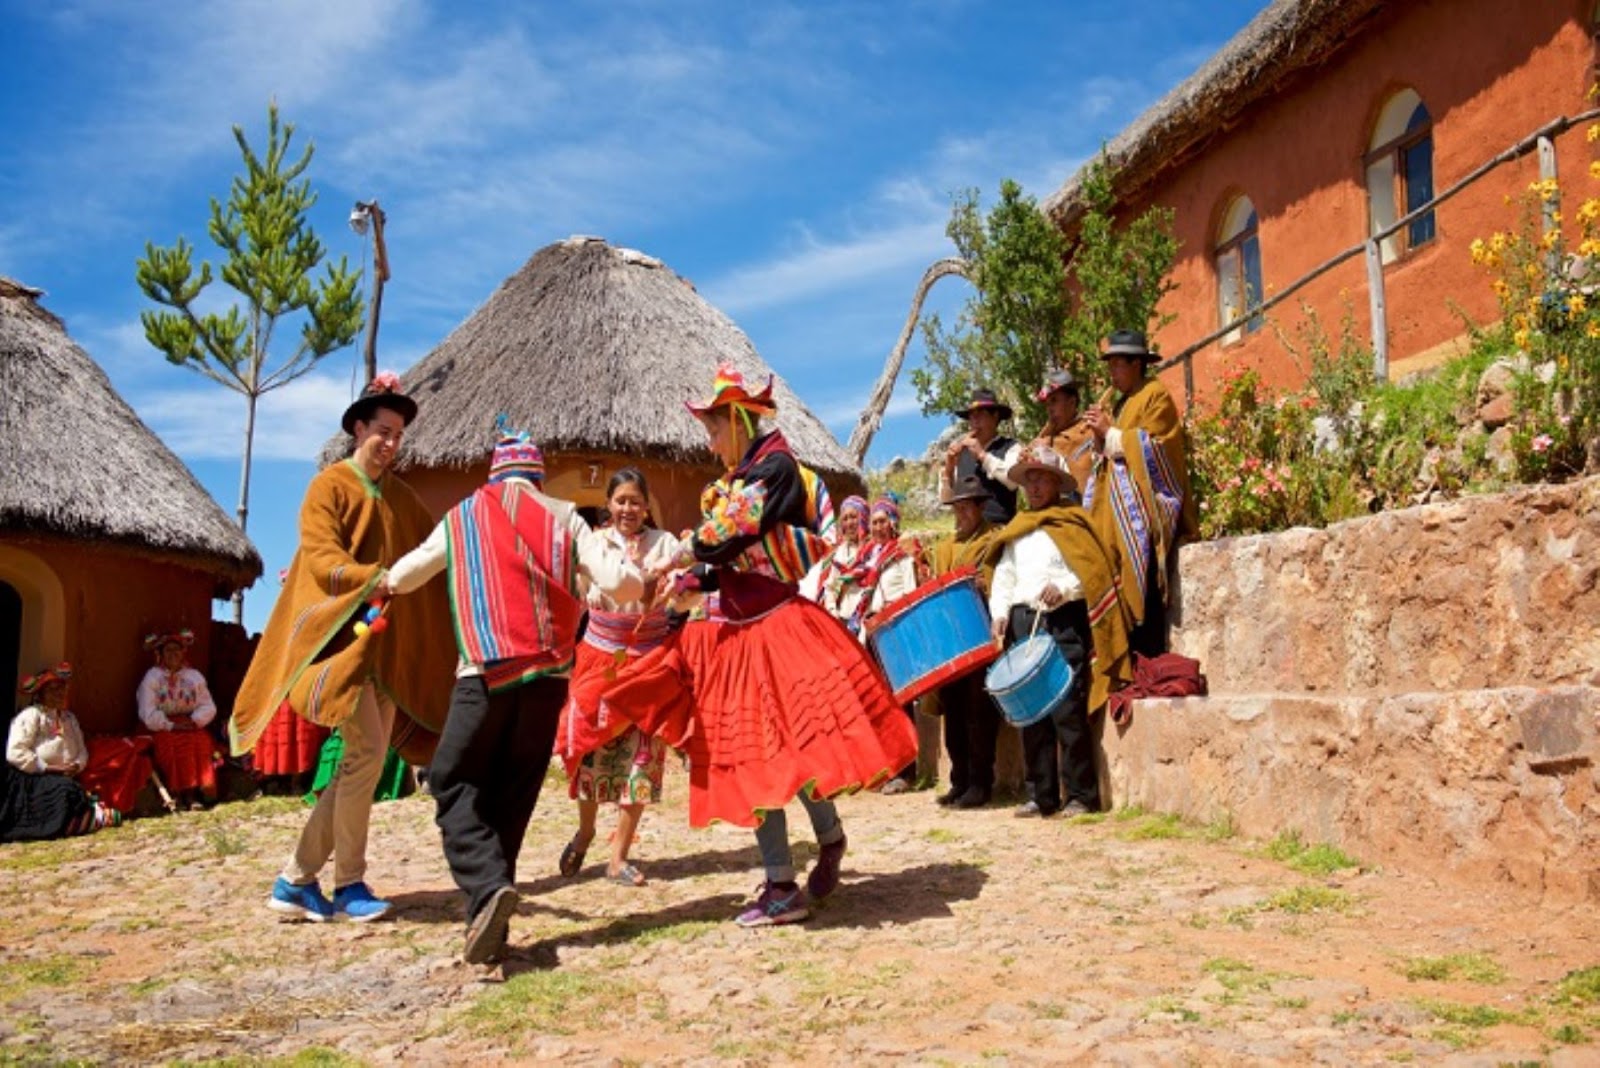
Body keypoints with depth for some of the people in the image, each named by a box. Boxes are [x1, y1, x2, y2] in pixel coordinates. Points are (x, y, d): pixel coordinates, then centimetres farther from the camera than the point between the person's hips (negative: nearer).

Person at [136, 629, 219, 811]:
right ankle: (187, 794, -29)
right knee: (181, 744, -32)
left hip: (193, 727, 3)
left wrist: (193, 720, -11)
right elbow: (149, 716, -7)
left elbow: (209, 707, 7)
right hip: (163, 730, -3)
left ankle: (205, 792, -29)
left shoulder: (195, 676, 14)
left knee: (203, 741, -28)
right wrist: (172, 725, -15)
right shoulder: (151, 678, 3)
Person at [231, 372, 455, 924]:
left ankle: (296, 880, 14)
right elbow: (322, 561, -16)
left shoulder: (401, 496, 15)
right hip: (340, 633, -7)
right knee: (368, 751, -14)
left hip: (385, 642, 7)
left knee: (363, 761, 6)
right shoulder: (330, 485, -4)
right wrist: (380, 578, -31)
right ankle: (349, 882, 1)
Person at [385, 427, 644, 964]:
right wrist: (621, 560, 22)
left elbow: (400, 579, 25)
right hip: (547, 673, 2)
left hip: (485, 672, -2)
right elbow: (622, 585, -1)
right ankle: (489, 918, 12)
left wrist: (381, 579, 48)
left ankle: (488, 886, -17)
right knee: (513, 795, 12)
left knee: (454, 783, 7)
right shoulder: (562, 517, 9)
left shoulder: (463, 517, 11)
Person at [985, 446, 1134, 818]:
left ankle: (1081, 795, -1)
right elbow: (1003, 576, 16)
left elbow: (1095, 570, -7)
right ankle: (1040, 795, 14)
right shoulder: (1016, 530, 20)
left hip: (1062, 622, -6)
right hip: (1022, 622, 6)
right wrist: (999, 612, 1)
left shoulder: (1071, 522, 3)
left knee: (1067, 710, -10)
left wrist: (1064, 588, -22)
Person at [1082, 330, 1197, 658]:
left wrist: (1109, 432, -6)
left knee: (1140, 581, -14)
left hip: (1141, 506, -7)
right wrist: (1099, 438, 2)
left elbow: (1151, 446, -10)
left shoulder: (1156, 395, 0)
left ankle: (1149, 661, -13)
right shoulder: (1113, 399, 22)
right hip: (1114, 507, 7)